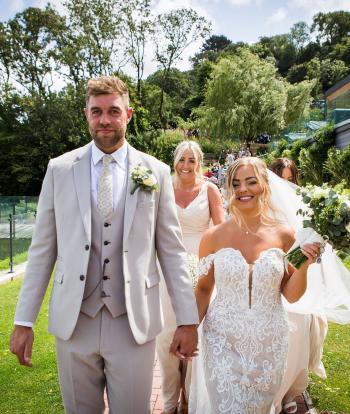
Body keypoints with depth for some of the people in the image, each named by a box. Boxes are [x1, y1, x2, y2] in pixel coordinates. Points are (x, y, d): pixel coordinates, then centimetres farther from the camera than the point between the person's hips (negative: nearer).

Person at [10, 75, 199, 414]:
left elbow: (172, 250, 0)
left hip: (134, 323, -1)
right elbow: (42, 249, 2)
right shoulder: (59, 169, 0)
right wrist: (24, 320, 1)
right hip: (72, 322, 1)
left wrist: (187, 319, -1)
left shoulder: (156, 172, -1)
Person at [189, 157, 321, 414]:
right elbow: (204, 289, 2)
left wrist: (303, 266, -16)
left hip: (270, 342, 2)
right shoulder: (214, 236, -9)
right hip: (223, 340, -1)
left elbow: (291, 295, 1)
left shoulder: (284, 235, -6)